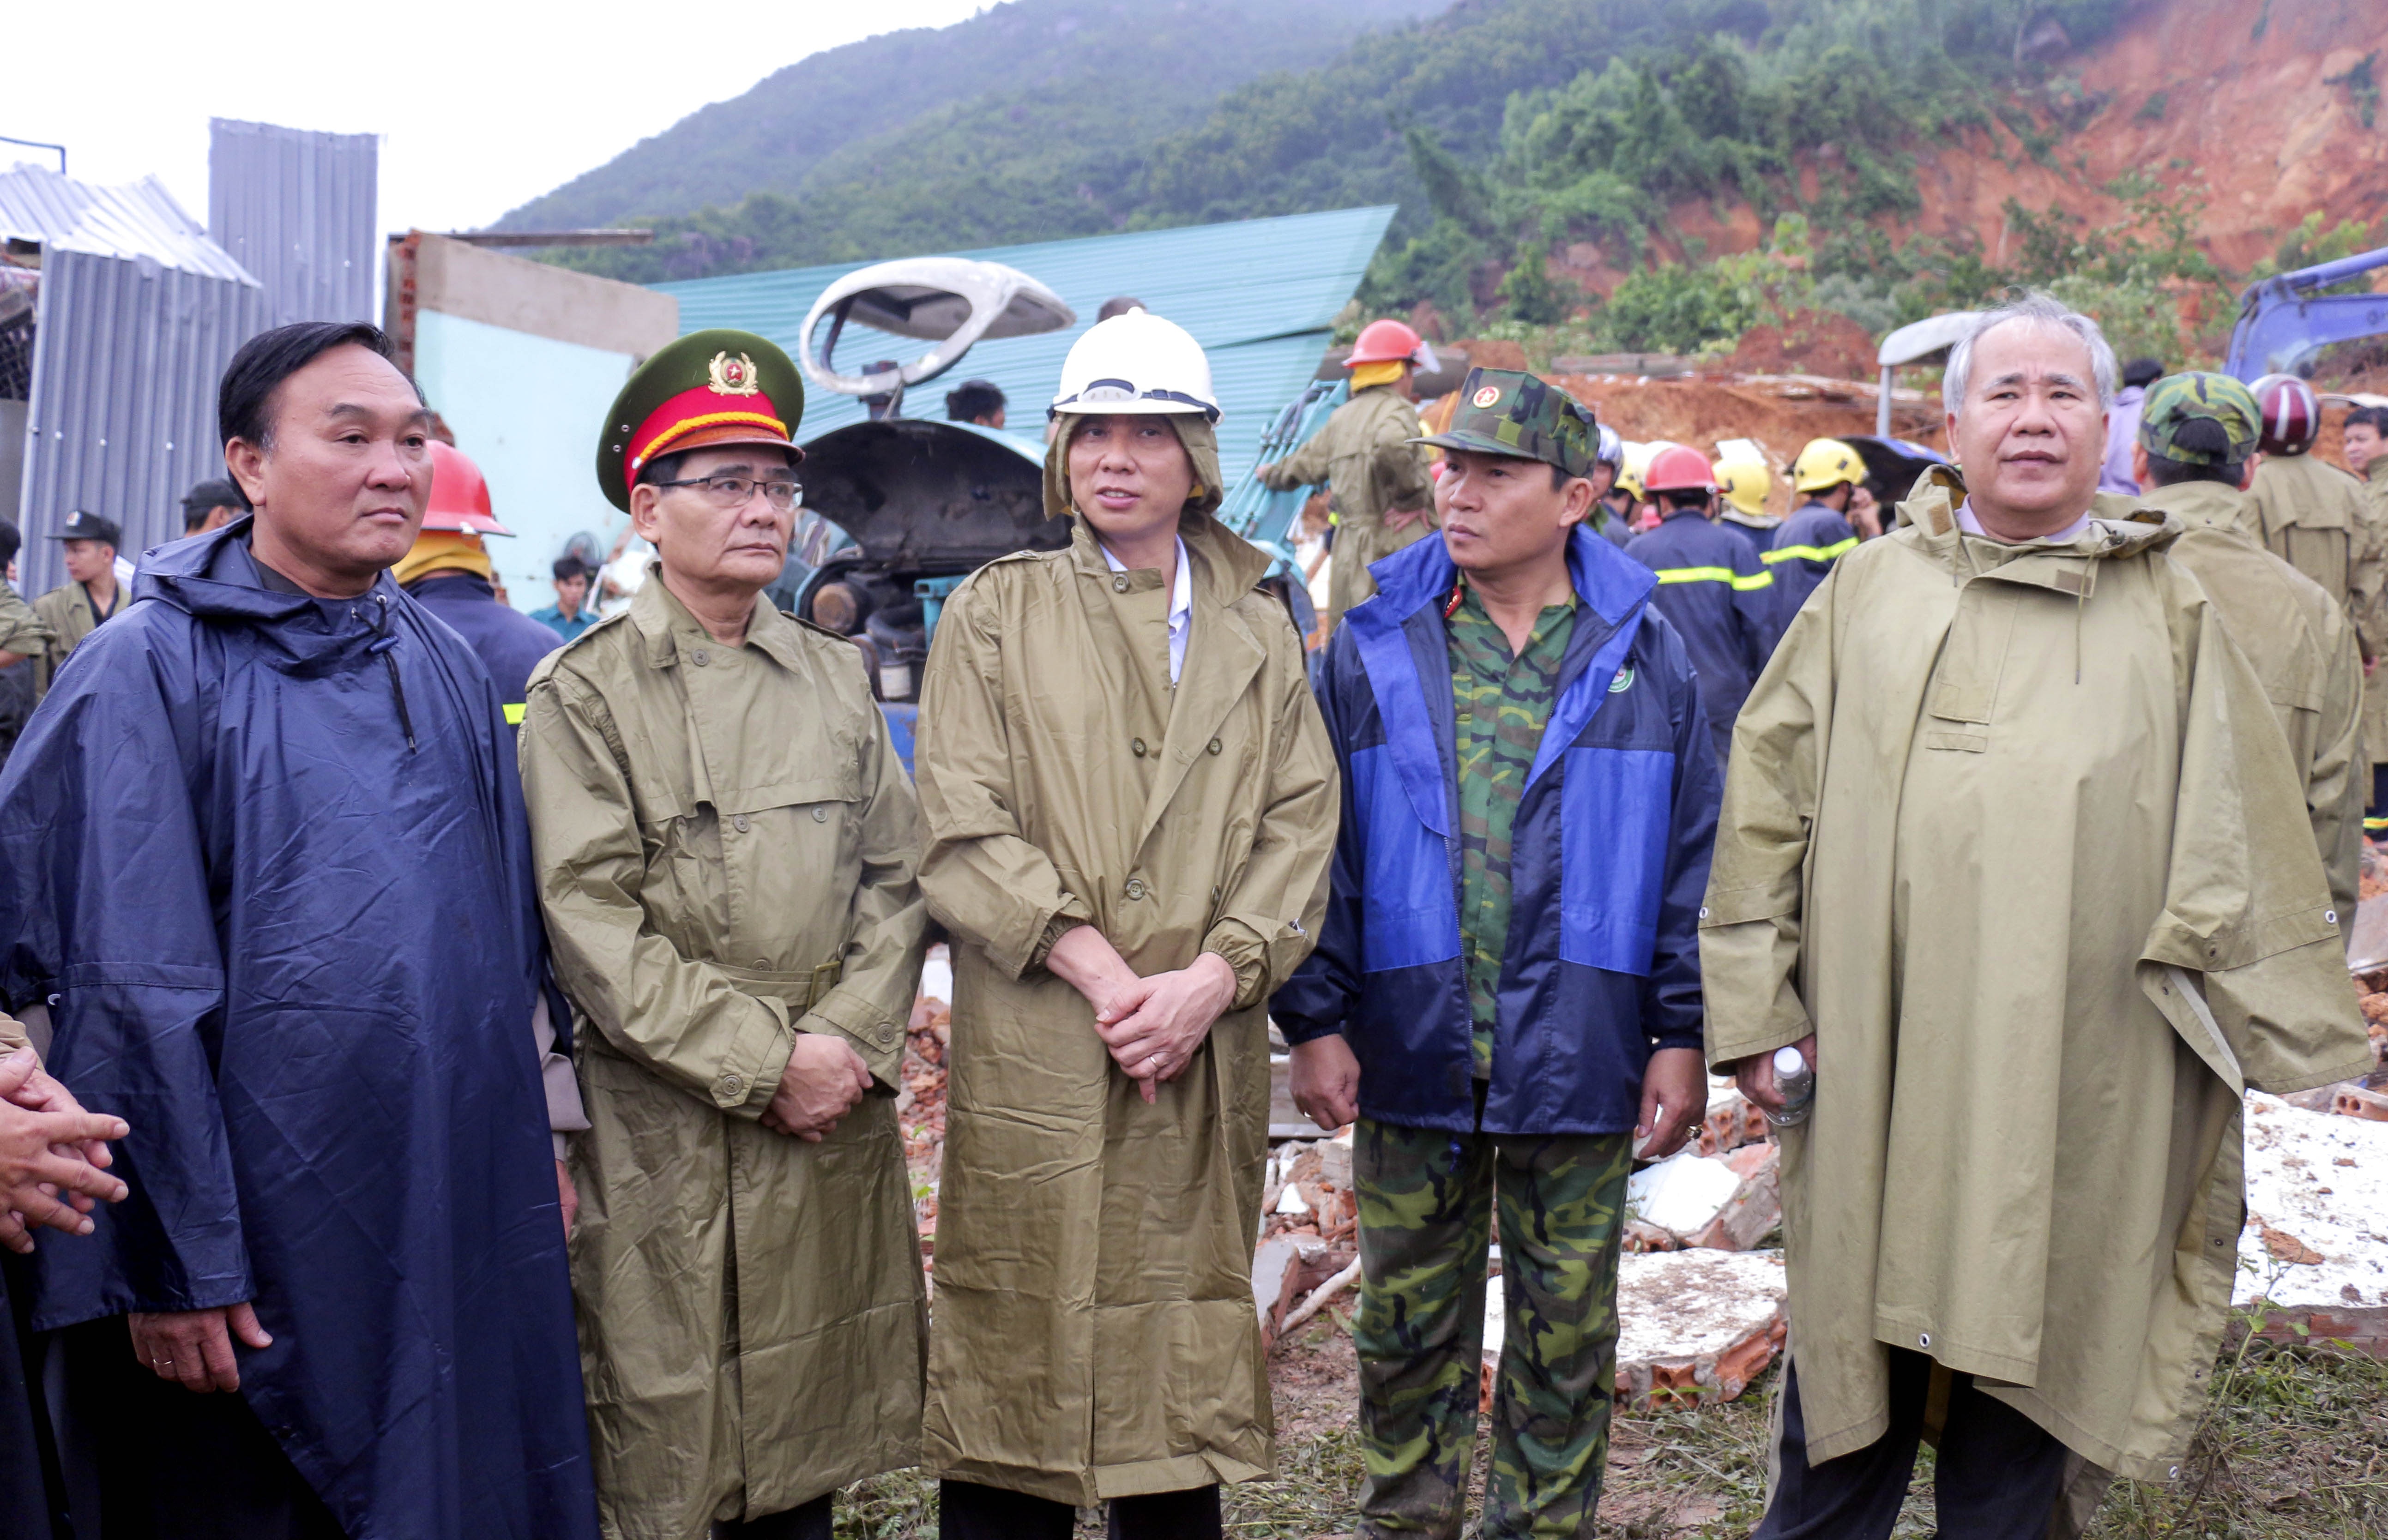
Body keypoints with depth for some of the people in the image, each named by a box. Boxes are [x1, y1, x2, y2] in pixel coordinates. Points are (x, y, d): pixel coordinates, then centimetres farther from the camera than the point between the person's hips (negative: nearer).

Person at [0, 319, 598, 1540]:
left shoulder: (443, 664, 10)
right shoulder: (151, 670, -9)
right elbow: (137, 993, -13)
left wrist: (537, 1145, 11)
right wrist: (178, 1264, -15)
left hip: (464, 1226, 6)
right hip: (262, 1253, -6)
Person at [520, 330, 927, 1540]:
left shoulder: (837, 678, 12)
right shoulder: (585, 694, -3)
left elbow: (895, 880, 9)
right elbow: (595, 927, -11)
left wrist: (850, 1039, -7)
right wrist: (766, 1062, -14)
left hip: (839, 1120, 4)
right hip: (671, 1134, -4)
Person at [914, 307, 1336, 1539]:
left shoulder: (1258, 633, 14)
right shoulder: (993, 614, 6)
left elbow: (1297, 827, 6)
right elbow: (965, 831, -4)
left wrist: (1215, 976, -10)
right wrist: (1101, 975, -13)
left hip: (1204, 1064, 2)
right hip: (1033, 1055, -2)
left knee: (1182, 1362, 9)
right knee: (1018, 1361, 2)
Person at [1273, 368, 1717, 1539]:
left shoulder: (1642, 653, 2)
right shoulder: (1376, 648, 2)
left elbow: (1690, 856, 3)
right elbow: (1319, 847, 2)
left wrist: (1682, 1035, -1)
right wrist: (1316, 1019, -4)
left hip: (1578, 1065, 0)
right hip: (1412, 1058, 0)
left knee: (1566, 1340, 12)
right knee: (1409, 1332, 12)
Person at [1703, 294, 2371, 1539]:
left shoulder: (2170, 615, 5)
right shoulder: (1870, 589, 5)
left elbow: (2239, 846, 7)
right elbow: (1768, 794, 4)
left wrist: (2263, 1025, 4)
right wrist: (1757, 1002, -2)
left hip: (2071, 1094, 0)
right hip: (1874, 1077, 0)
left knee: (2026, 1345, 11)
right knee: (1850, 1358, 11)